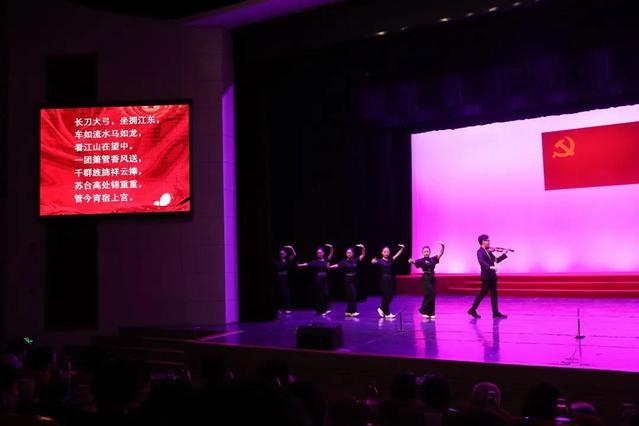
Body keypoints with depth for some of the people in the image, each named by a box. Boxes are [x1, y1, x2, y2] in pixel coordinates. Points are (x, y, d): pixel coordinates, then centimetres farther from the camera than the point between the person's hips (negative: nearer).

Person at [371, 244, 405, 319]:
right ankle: (387, 313, 10)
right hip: (384, 279, -6)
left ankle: (381, 309, 26)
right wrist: (373, 261, -49)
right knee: (385, 296, 0)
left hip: (390, 279, 6)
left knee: (390, 296, 7)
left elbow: (397, 255, 2)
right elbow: (373, 262, -25)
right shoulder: (380, 261, -7)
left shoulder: (390, 260, 8)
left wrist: (402, 248, -11)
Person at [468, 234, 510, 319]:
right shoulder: (480, 251, -13)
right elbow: (481, 262, -30)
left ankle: (496, 312, 12)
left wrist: (505, 253, 13)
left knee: (494, 294, 8)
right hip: (486, 276, -8)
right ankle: (472, 310, 8)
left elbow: (496, 260, 18)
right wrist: (490, 267, -41)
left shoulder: (488, 252, 12)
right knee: (482, 293, -3)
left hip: (492, 276, 8)